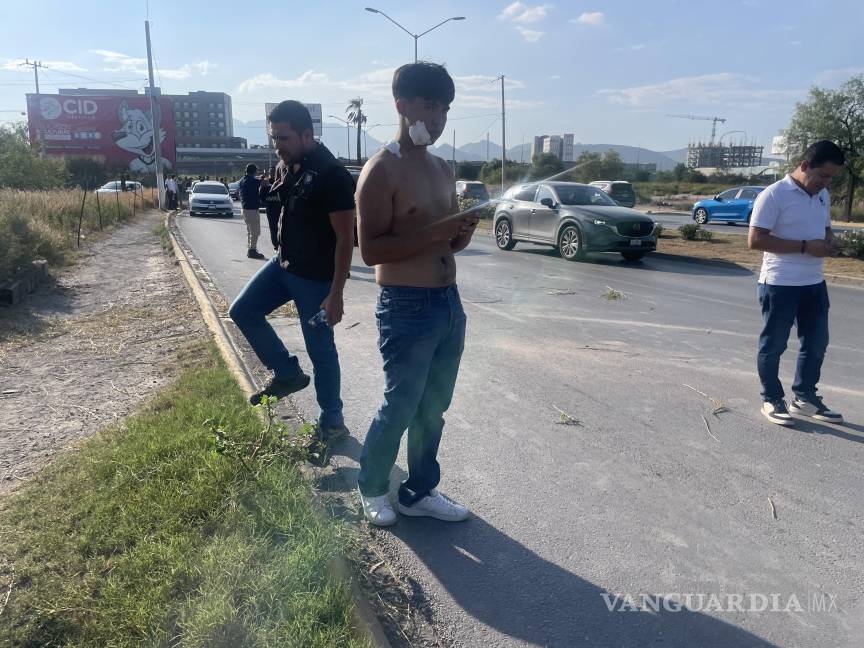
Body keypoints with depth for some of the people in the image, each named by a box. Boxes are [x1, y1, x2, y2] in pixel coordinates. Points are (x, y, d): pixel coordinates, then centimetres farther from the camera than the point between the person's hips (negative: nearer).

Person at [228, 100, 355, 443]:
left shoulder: (331, 174, -21)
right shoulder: (285, 166, 4)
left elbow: (345, 237, -21)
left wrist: (336, 293, -22)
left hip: (316, 278, -8)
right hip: (283, 264, 8)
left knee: (321, 350, 1)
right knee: (242, 311, 9)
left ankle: (332, 422, 19)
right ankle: (287, 373, 23)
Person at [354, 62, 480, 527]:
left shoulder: (443, 170, 13)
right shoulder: (381, 171, -11)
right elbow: (370, 249, -18)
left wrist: (461, 234, -3)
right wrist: (434, 232, -23)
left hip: (450, 303, 7)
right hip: (406, 309, -7)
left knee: (434, 408, 14)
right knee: (400, 408, 3)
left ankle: (420, 491, 31)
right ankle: (372, 487, 28)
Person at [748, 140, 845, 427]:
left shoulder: (823, 196, 10)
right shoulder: (774, 195, -14)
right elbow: (756, 240, -20)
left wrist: (830, 242, 0)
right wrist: (804, 246, -22)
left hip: (815, 284, 8)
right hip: (780, 285, -8)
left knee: (816, 343, 15)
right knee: (773, 345, 5)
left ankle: (805, 397, 31)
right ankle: (772, 400, 19)